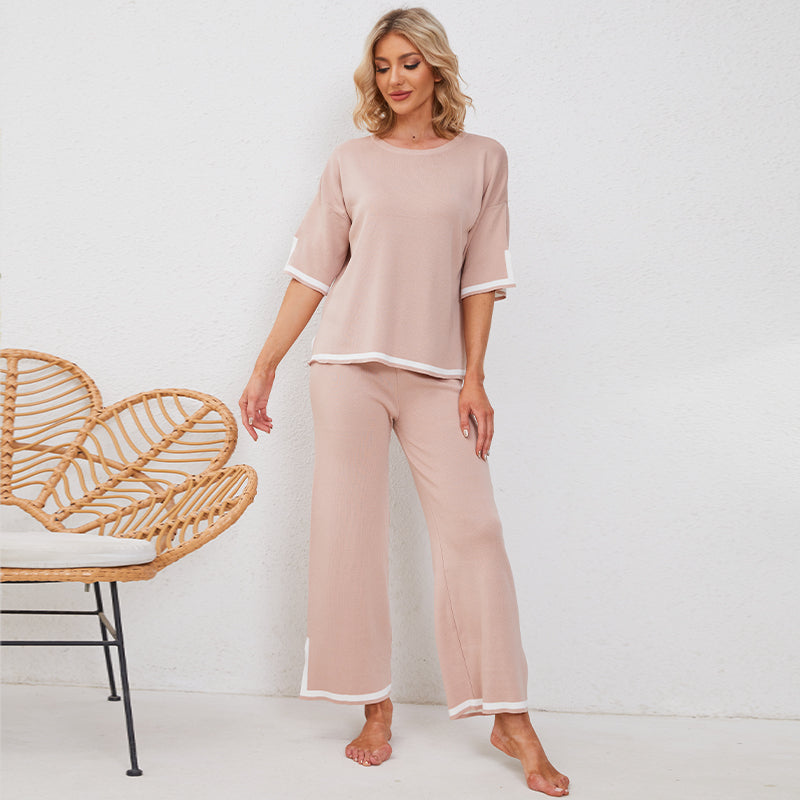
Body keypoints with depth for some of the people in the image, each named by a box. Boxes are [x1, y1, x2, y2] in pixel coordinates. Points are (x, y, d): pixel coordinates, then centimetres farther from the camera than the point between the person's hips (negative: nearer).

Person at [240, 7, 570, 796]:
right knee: (349, 532, 0)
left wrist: (474, 378, -2)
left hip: (435, 372, 0)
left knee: (471, 530, -5)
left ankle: (511, 718, 4)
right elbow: (312, 271, 9)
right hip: (349, 365, 1)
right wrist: (264, 368, 6)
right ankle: (375, 712, 13)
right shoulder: (352, 163, 8)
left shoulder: (482, 160, 7)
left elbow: (480, 278, 5)